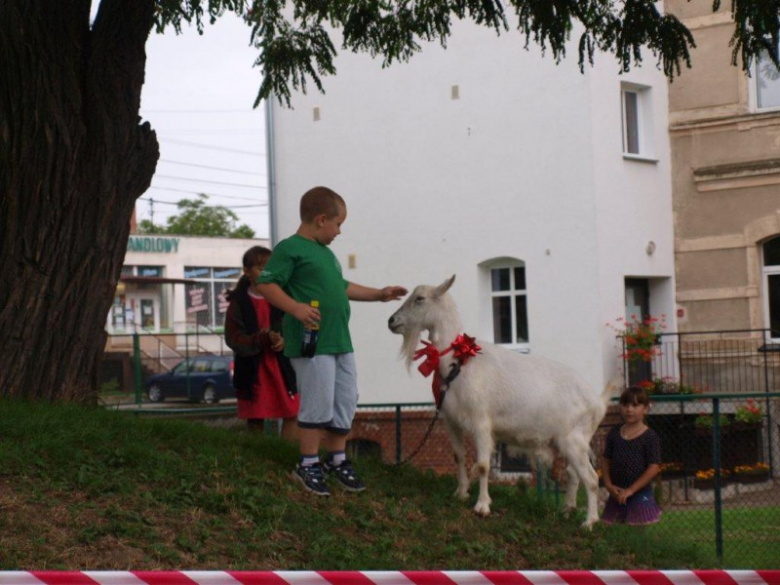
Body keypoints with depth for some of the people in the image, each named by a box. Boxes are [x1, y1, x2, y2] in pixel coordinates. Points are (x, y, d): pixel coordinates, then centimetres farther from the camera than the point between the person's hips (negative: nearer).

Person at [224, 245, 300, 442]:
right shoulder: (239, 303, -3)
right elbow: (233, 339, -9)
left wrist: (284, 340, -16)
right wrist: (263, 339, -23)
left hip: (282, 365, 2)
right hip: (253, 369, -2)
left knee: (292, 415, -2)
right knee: (255, 418, 5)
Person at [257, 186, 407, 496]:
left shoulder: (325, 253, 21)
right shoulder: (290, 249, -8)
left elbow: (342, 287, 32)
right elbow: (266, 284, -15)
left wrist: (379, 294, 31)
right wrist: (296, 308, -27)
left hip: (340, 342, 9)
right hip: (311, 342, -9)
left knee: (346, 402, 12)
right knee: (318, 404, -6)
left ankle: (337, 461, 24)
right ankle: (308, 465, 8)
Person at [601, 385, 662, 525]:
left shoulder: (649, 436, -8)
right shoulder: (614, 434, 6)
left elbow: (654, 467, -12)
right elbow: (606, 461, 11)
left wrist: (631, 490, -14)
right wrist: (608, 484, -5)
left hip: (640, 494, -5)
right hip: (617, 495, 5)